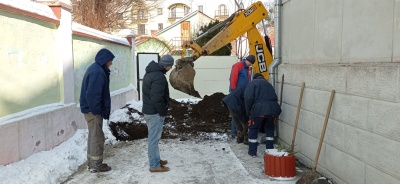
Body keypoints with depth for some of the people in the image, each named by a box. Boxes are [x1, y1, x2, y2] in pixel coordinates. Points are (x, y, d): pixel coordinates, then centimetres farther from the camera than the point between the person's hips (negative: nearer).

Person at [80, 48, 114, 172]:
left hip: (90, 109, 11)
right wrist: (97, 111, -20)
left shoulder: (95, 68, 14)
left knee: (93, 136, 17)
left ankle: (91, 163, 26)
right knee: (97, 137, -1)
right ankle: (96, 165, 9)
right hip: (93, 110, -11)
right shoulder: (97, 72, -20)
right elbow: (92, 94, -26)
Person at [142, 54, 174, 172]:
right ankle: (154, 165, 10)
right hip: (155, 112, -10)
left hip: (148, 110, 10)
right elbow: (157, 99, -28)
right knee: (154, 138, -1)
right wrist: (163, 112, -14)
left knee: (153, 137, 19)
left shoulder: (150, 72, 10)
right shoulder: (159, 76, -23)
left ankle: (156, 160, 32)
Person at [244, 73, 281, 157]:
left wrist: (248, 112, 7)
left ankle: (252, 151, 16)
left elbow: (248, 98, -3)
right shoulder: (268, 84, 30)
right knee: (269, 128, 28)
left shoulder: (252, 83, 13)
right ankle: (270, 149, 27)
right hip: (273, 108, 5)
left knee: (253, 128, 16)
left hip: (259, 109, -5)